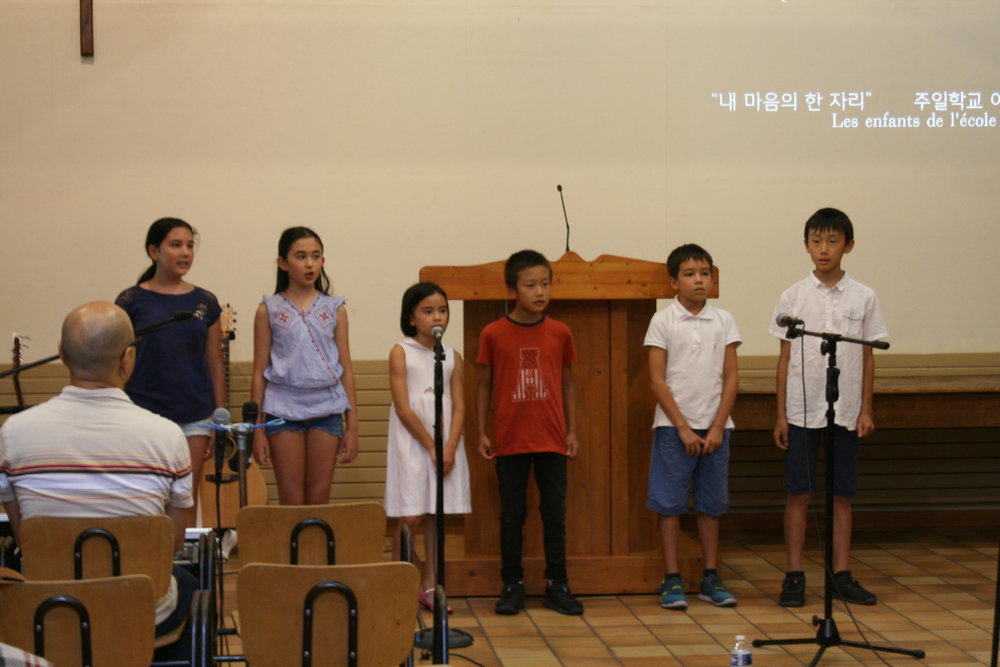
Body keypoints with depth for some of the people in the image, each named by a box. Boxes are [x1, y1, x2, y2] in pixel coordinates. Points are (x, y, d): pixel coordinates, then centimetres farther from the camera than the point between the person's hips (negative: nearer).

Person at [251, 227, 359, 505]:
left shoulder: (335, 309, 8)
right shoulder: (269, 310, 4)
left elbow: (346, 370, 8)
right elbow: (259, 372, 4)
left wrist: (352, 425, 4)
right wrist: (257, 429, 0)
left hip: (326, 407, 1)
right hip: (283, 407, -1)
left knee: (319, 500, 3)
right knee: (291, 503, 1)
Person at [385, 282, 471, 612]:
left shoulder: (453, 358, 9)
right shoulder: (401, 353, -2)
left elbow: (458, 407, 3)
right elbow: (403, 409, -8)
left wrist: (450, 448, -11)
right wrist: (431, 447, -12)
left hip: (446, 445, 4)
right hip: (412, 444, -4)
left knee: (437, 516, 6)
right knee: (409, 517, -5)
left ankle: (429, 585, 13)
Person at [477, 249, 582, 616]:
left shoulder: (559, 333, 2)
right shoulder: (493, 334, -3)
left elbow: (567, 384, 9)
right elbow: (484, 385, 4)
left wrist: (572, 430, 7)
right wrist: (481, 432, 2)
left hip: (551, 440, 1)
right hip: (509, 440, -1)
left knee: (555, 514, 6)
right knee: (512, 515, 7)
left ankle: (557, 585, 16)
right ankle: (512, 585, 16)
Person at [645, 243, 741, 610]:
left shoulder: (723, 321, 5)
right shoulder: (663, 321, -2)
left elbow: (731, 378, 4)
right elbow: (657, 380, -4)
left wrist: (718, 427, -6)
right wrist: (682, 428, -9)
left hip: (714, 427, 3)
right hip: (673, 426, -3)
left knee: (712, 504, 8)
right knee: (670, 504, 0)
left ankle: (711, 578, 16)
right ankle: (672, 580, 7)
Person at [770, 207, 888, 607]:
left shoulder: (863, 298, 2)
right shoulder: (793, 297, 1)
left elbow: (868, 358, 6)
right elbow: (785, 357, 3)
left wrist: (866, 410, 0)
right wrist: (780, 415, 0)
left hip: (846, 411, 1)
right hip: (802, 410, -1)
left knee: (842, 495, 7)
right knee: (798, 493, 2)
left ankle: (842, 575, 14)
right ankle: (794, 576, 9)